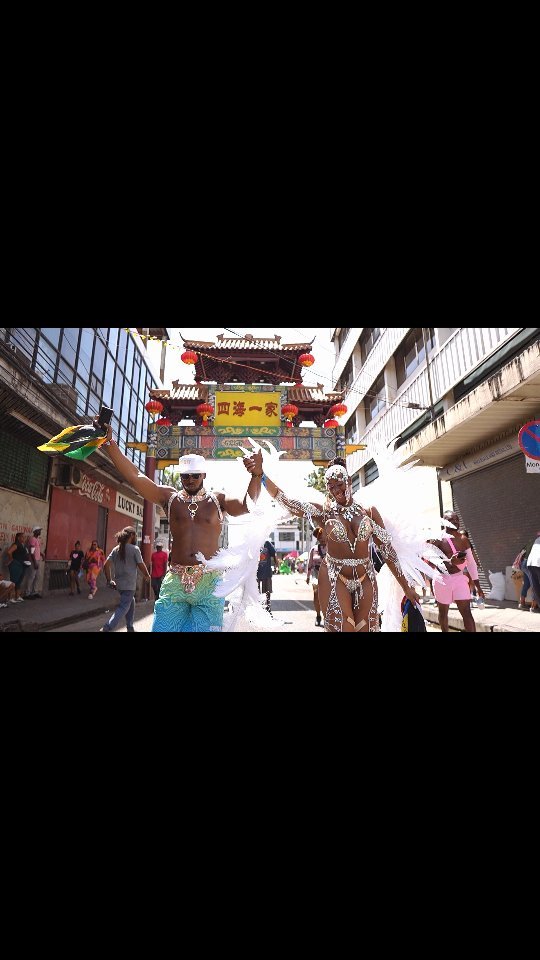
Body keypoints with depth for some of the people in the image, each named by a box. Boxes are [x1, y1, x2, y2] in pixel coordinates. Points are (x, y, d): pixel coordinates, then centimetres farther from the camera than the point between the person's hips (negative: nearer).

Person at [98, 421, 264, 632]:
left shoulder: (218, 500, 4)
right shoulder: (170, 497, 6)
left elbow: (247, 505, -10)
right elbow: (134, 476, 1)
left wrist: (256, 475, -24)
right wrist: (109, 443, -5)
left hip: (209, 583, -1)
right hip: (175, 582, 1)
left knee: (205, 628, 6)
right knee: (163, 628, 5)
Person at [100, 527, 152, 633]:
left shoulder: (116, 549, 6)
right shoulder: (134, 549, -11)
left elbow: (106, 565, 2)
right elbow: (141, 566, -7)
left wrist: (109, 580, 9)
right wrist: (147, 576, 10)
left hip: (118, 584, 7)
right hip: (129, 585, -7)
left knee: (131, 603, 23)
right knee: (123, 608, -1)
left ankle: (130, 628, 29)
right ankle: (106, 629, -13)